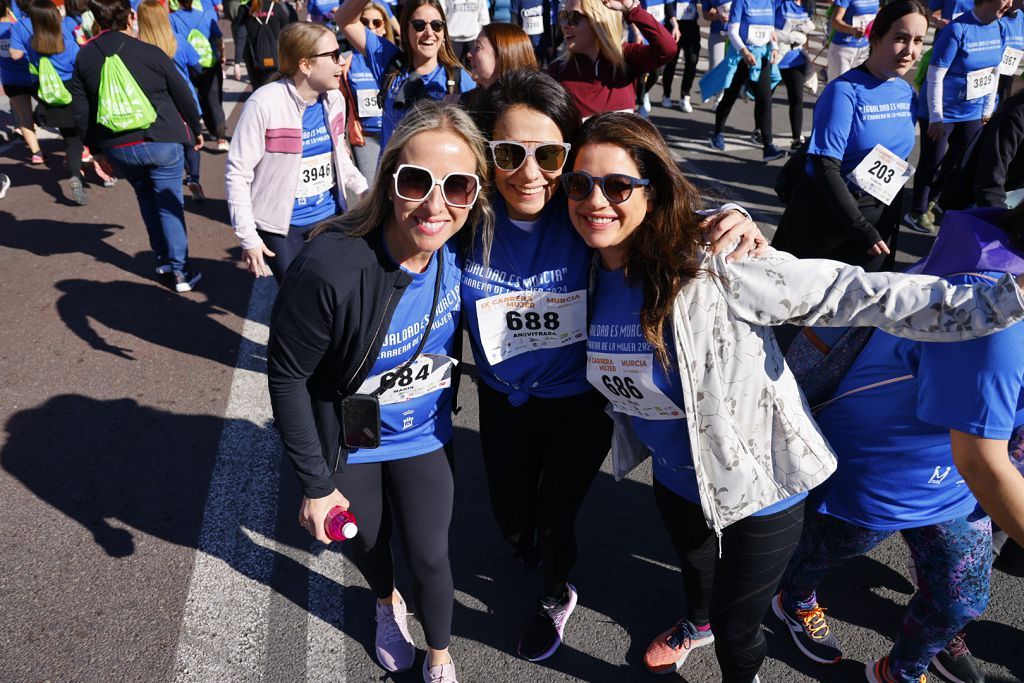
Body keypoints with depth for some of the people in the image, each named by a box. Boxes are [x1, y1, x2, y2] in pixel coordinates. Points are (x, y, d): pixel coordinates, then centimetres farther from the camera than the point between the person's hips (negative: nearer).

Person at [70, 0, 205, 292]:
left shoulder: (84, 57, 2)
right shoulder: (150, 53, -9)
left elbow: (81, 112, 4)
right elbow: (183, 96, -1)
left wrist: (97, 149, 16)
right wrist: (196, 129, 16)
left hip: (117, 147, 3)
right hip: (161, 142, -3)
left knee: (146, 198, 24)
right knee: (169, 205, 5)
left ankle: (163, 259, 28)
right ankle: (180, 271, 6)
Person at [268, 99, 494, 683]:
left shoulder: (462, 248, -23)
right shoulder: (329, 267, -35)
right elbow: (287, 377, -21)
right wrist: (315, 483, -14)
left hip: (426, 435, 2)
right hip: (350, 442, -1)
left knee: (430, 553, 13)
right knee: (368, 540, 24)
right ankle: (388, 605, 60)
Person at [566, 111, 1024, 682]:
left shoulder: (712, 269, -33)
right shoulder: (589, 276, -13)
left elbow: (853, 293, -32)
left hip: (757, 487, -5)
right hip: (676, 480, 5)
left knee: (735, 625, 17)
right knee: (695, 568, 35)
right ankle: (698, 622, 69)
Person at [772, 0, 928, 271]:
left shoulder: (908, 94, 3)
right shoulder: (845, 91, -17)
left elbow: (897, 159, 15)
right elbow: (826, 168, -21)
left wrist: (891, 219, 14)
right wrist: (861, 229, -23)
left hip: (882, 218, 6)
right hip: (827, 217, -6)